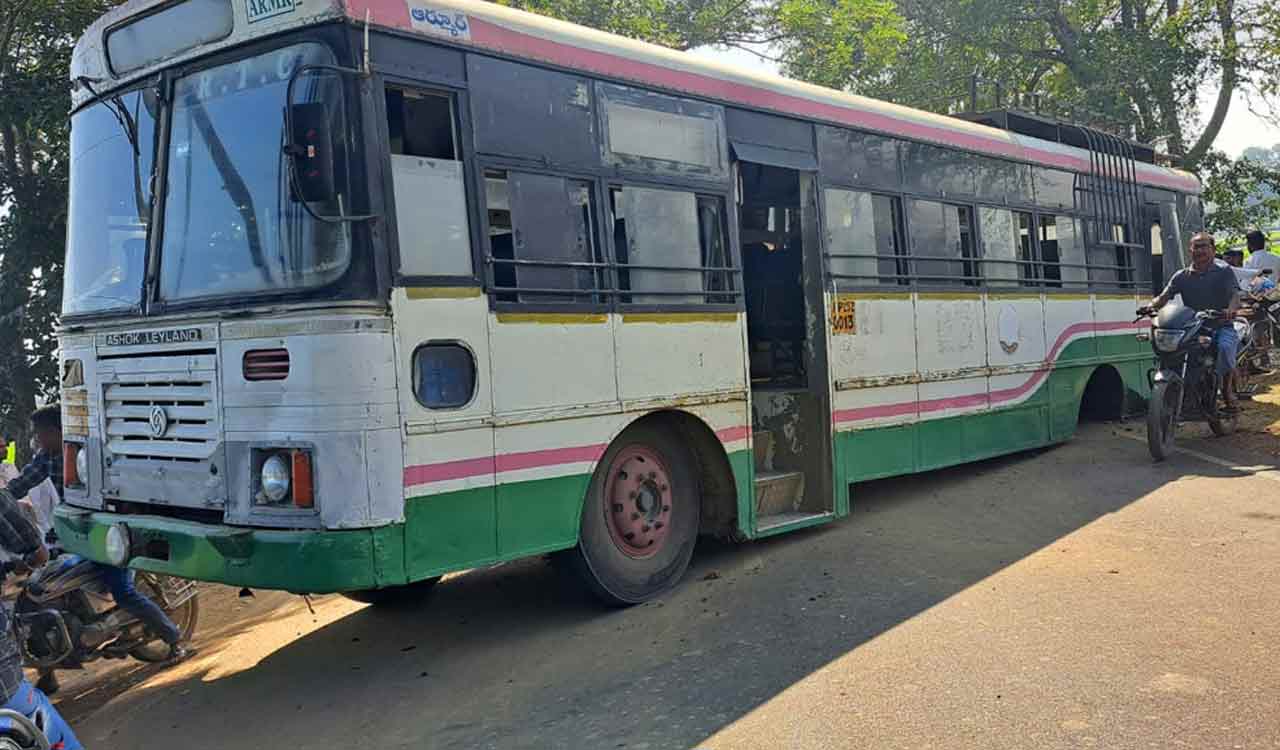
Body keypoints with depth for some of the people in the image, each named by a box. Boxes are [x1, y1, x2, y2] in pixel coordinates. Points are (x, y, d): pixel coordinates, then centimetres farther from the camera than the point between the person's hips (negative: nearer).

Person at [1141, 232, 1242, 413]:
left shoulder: (1224, 271, 8)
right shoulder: (1182, 276, 14)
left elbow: (1235, 295, -7)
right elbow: (1164, 296, 1)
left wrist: (1230, 310, -32)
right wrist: (1152, 306, -23)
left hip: (1221, 326, -2)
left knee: (1225, 346, -35)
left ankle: (1228, 389, -13)